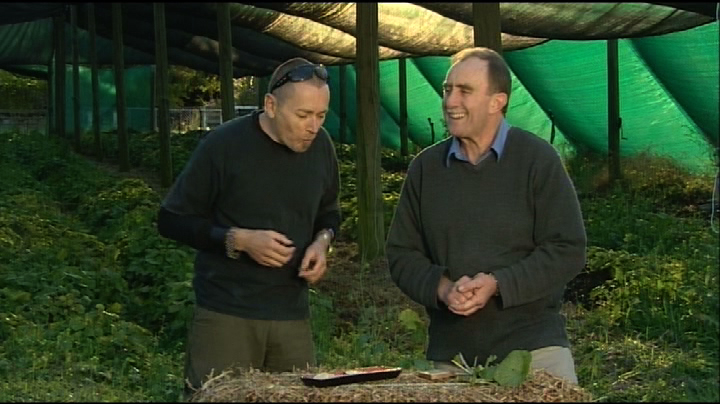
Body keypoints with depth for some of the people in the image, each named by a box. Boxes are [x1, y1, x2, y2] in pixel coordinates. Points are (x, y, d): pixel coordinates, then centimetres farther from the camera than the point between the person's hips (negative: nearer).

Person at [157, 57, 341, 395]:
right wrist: (238, 239, -17)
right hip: (225, 315, -4)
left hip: (292, 316, 4)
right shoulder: (224, 145, -11)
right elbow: (171, 220, -5)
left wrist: (322, 240, -3)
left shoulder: (320, 145, 4)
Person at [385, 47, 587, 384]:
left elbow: (568, 251, -6)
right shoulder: (425, 167, 7)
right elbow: (401, 254, 9)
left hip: (533, 345, -3)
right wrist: (440, 288, -11)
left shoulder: (538, 160, -3)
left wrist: (498, 284, -17)